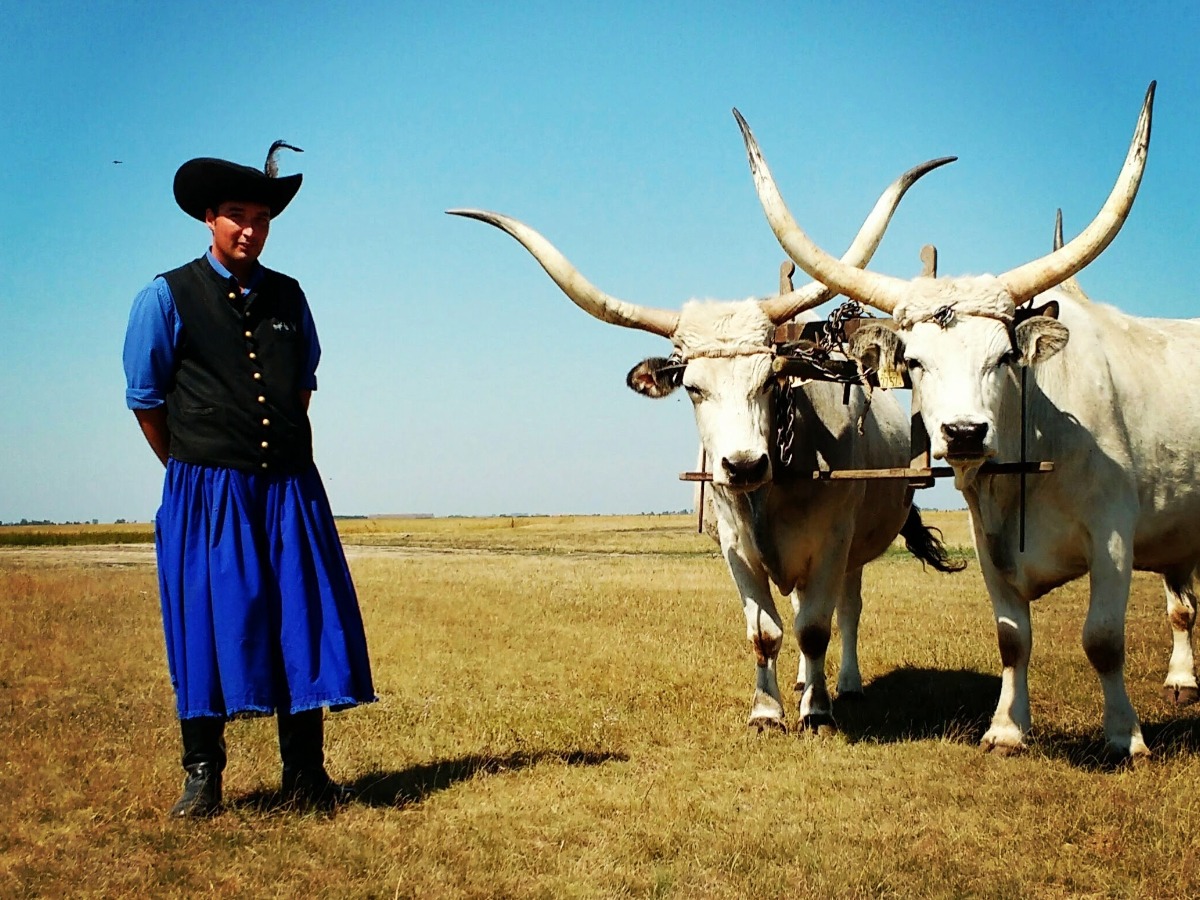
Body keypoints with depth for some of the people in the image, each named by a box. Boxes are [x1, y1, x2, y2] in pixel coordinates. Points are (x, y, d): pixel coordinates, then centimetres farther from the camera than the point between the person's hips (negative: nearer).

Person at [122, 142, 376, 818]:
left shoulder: (288, 298, 12)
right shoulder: (167, 298, 1)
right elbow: (146, 400, 7)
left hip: (290, 489, 3)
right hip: (205, 494, -3)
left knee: (305, 621, 0)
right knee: (209, 625, -3)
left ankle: (307, 777, 7)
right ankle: (202, 778, 8)